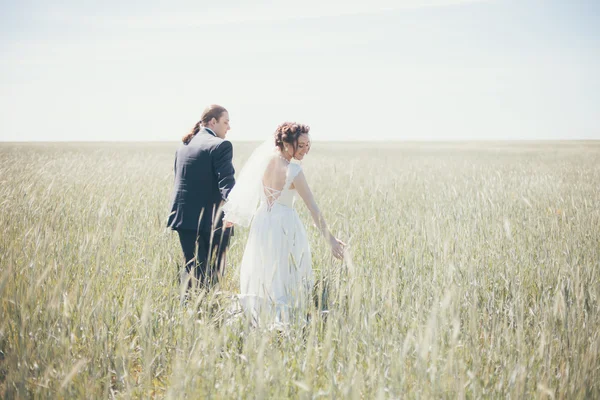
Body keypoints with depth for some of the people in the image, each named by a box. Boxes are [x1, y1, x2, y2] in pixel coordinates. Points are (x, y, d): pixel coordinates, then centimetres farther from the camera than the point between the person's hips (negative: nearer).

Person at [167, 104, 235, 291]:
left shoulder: (183, 146, 15)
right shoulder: (220, 145, -8)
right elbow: (226, 181, -21)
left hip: (185, 217, 7)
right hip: (211, 220, -6)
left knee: (193, 268, 9)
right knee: (213, 271, 4)